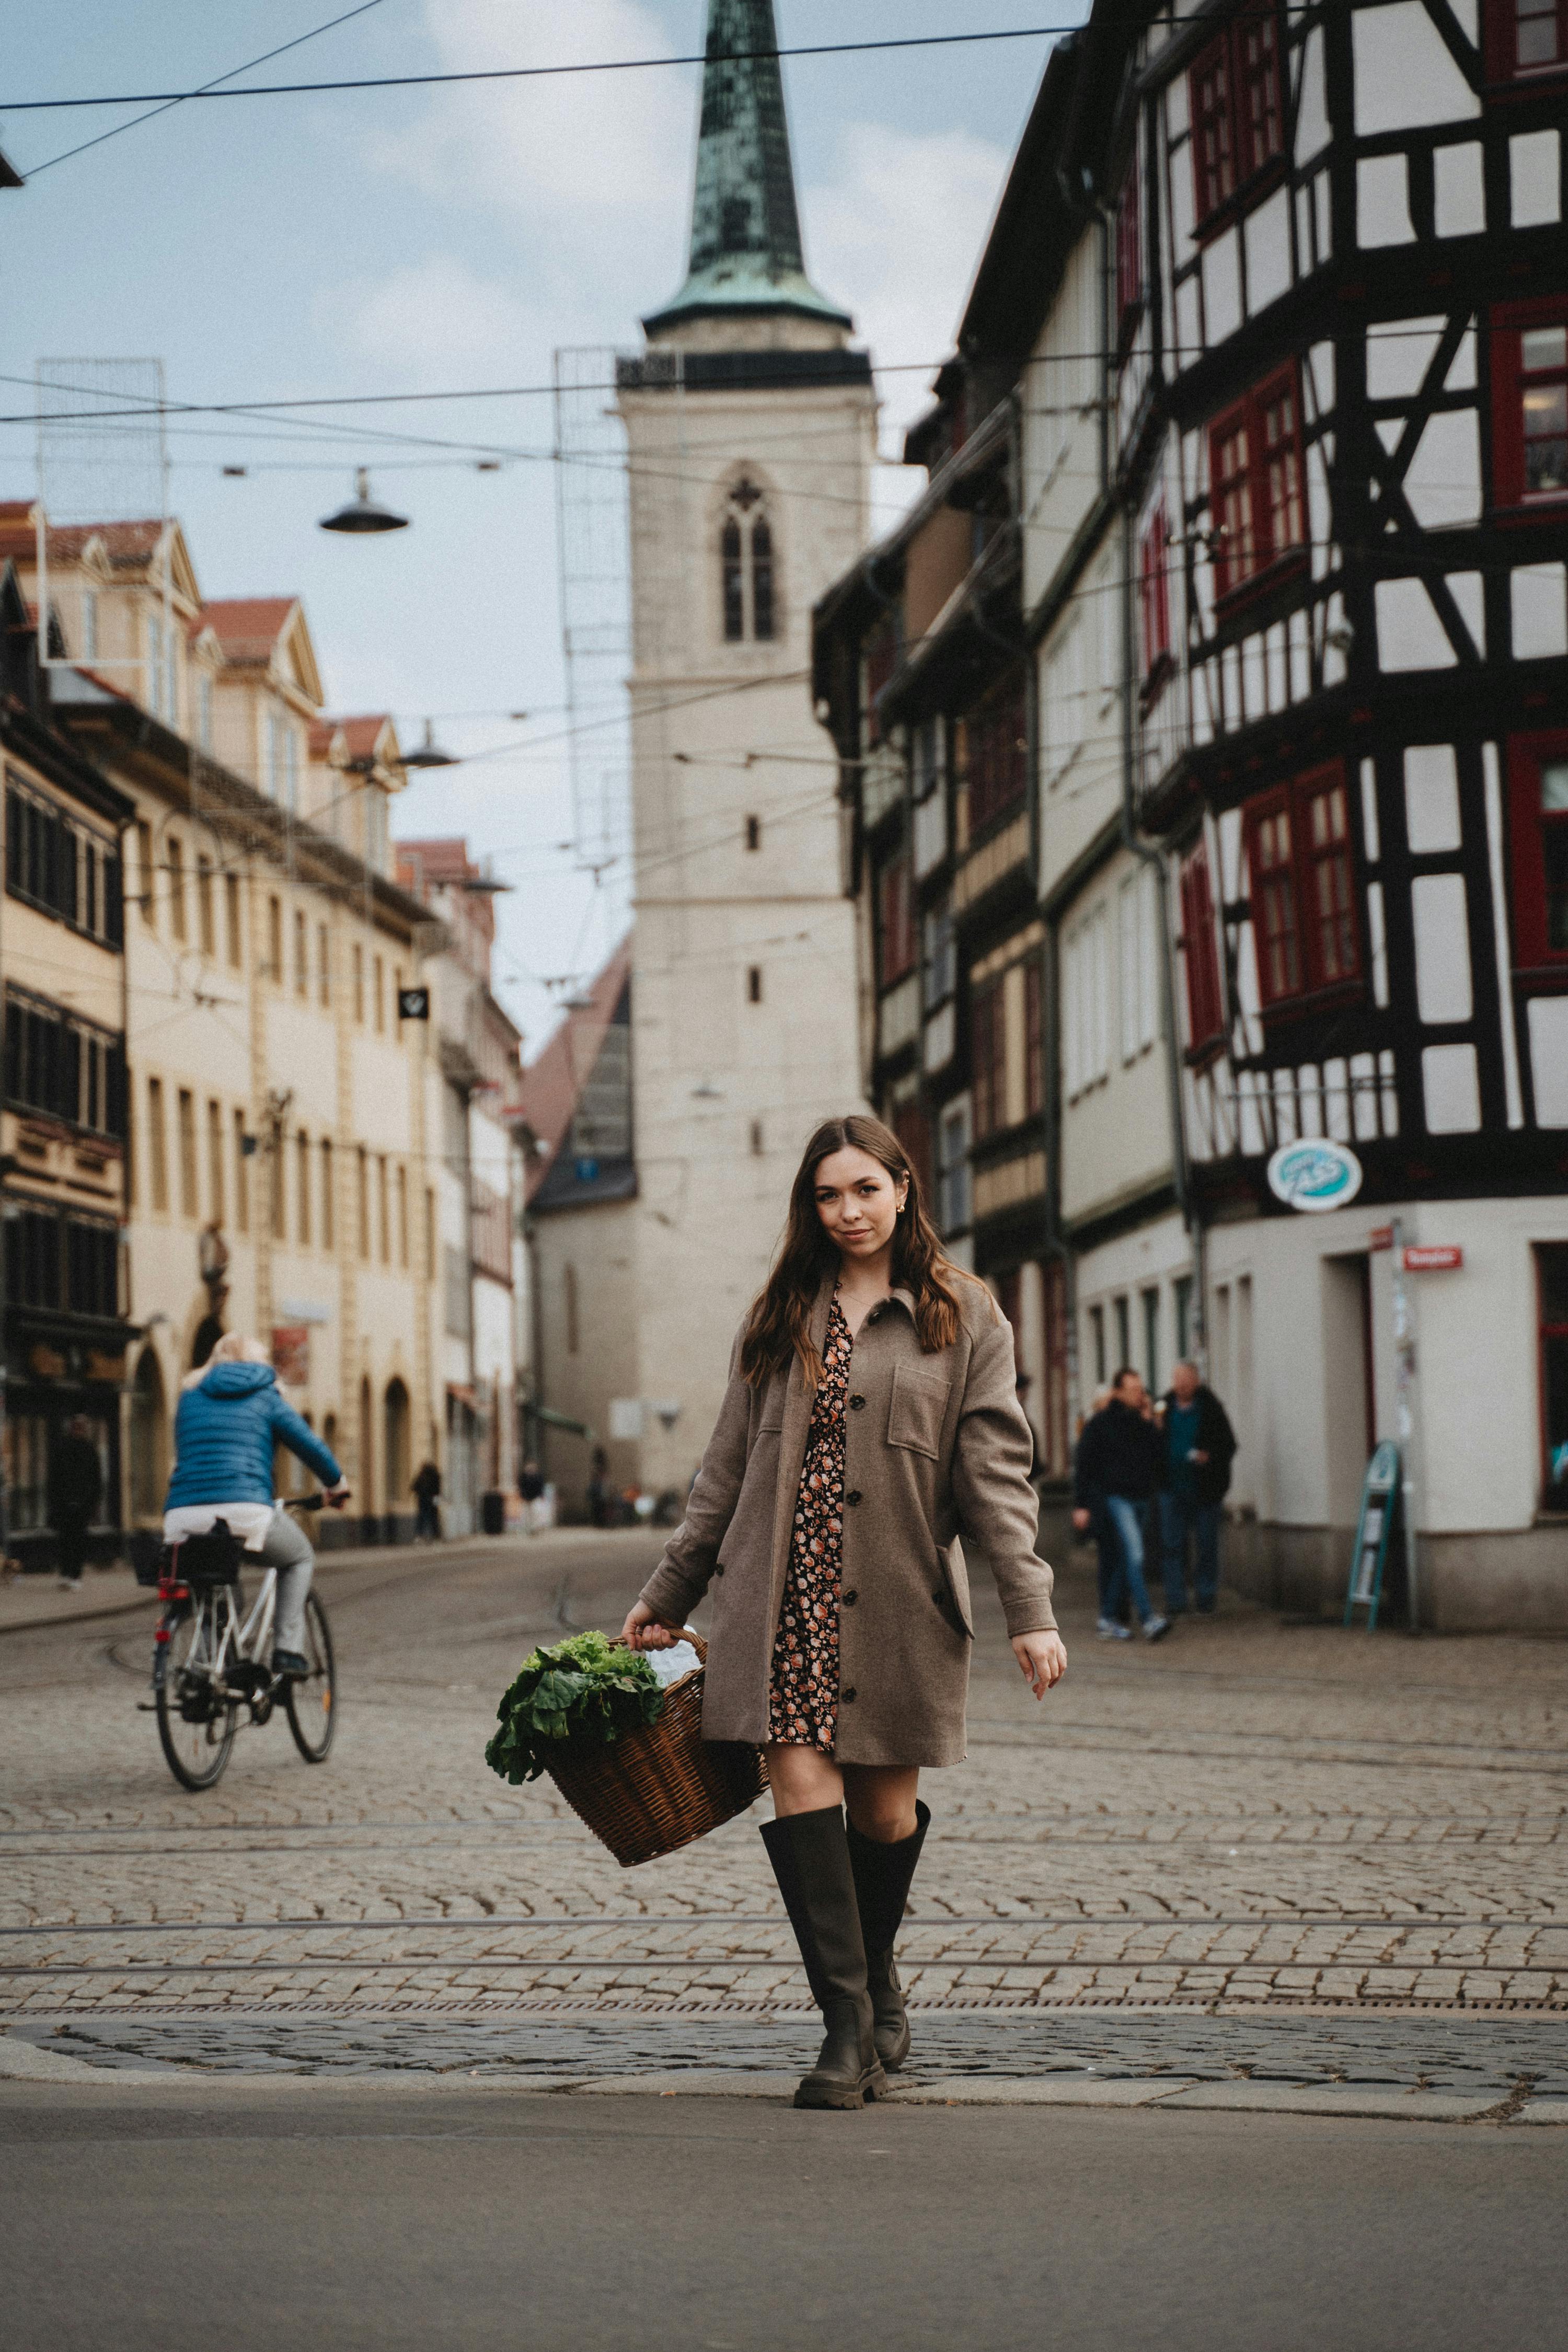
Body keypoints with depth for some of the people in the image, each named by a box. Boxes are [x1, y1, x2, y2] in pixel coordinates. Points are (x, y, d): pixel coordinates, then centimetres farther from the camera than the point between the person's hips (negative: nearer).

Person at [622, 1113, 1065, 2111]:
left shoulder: (962, 1318, 5)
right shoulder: (781, 1318, 14)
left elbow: (996, 1468, -1)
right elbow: (727, 1469, 17)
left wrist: (1031, 1610, -10)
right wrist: (665, 1599, 17)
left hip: (901, 1596, -2)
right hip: (788, 1589, 2)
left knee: (885, 1807, 3)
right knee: (801, 1783, -11)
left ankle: (877, 1980, 30)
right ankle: (848, 2023, -8)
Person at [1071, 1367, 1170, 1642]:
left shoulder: (1144, 1423, 14)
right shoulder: (1100, 1424, -1)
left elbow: (1158, 1457, 3)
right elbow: (1083, 1465, -2)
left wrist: (1149, 1425, -3)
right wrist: (1081, 1506, -8)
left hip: (1142, 1498, 6)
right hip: (1116, 1497, -6)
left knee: (1132, 1560, 9)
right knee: (1134, 1554, -20)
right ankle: (1148, 1619, -29)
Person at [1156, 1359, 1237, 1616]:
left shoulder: (1211, 1409, -4)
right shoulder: (1165, 1407, 4)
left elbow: (1228, 1445, -1)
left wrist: (1209, 1457, -19)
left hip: (1203, 1489, -2)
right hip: (1172, 1487, 2)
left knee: (1207, 1545, 5)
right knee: (1172, 1546, 0)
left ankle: (1206, 1599, 14)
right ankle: (1175, 1601, 4)